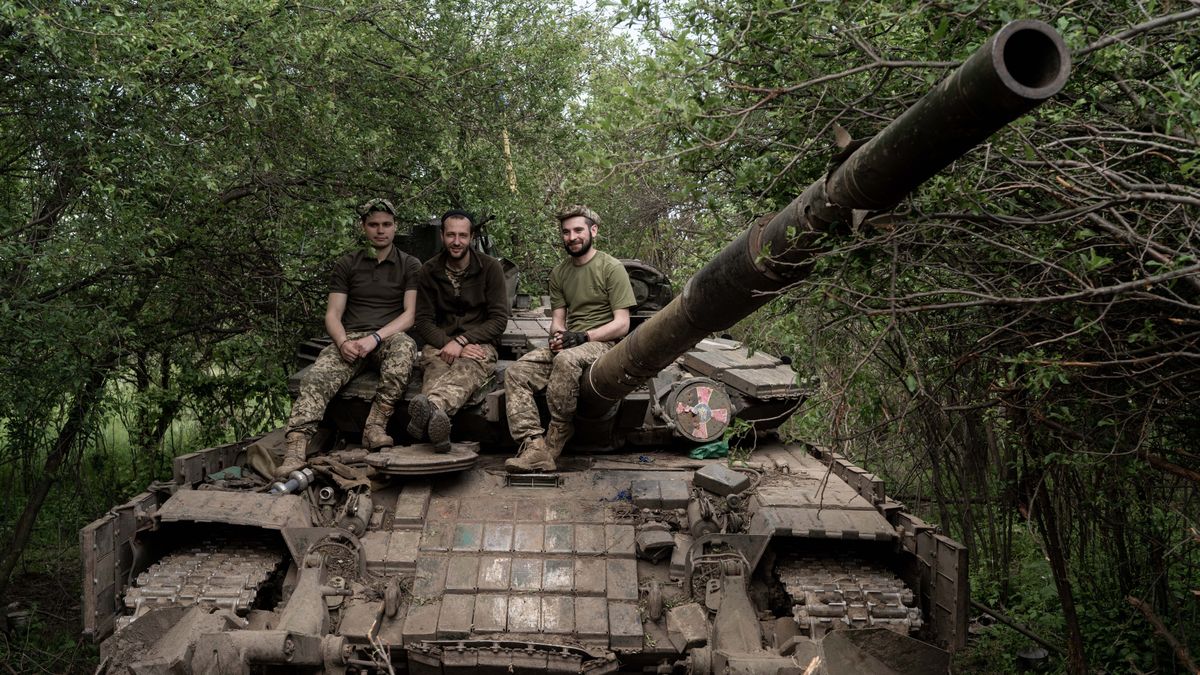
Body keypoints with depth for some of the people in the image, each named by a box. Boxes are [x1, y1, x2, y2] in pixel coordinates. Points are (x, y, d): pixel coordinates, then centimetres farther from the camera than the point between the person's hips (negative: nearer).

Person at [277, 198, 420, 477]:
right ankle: (295, 450, -44)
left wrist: (375, 338, -17)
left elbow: (410, 314, -1)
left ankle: (376, 425, -38)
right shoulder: (347, 264, 16)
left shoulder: (410, 265, 10)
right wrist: (343, 342, -14)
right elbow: (333, 314, 9)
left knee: (405, 346, -39)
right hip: (350, 338, 2)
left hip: (390, 337, -1)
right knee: (317, 377, -29)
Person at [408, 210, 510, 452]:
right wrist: (448, 344, -14)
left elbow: (499, 319, -1)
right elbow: (422, 321, 6)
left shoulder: (490, 267, 4)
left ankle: (431, 406, -74)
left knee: (467, 371, -40)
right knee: (436, 369, -37)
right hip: (440, 344, 2)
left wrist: (461, 341, -15)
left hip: (479, 343, -2)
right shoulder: (429, 270, 10)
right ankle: (434, 415, -73)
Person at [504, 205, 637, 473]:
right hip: (568, 344, 6)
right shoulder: (559, 273, 17)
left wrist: (582, 337, -18)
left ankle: (553, 444, -28)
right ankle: (535, 448, -33)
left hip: (604, 343, -6)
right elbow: (557, 319, 15)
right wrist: (558, 335, -10)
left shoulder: (612, 268, -2)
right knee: (515, 373, -19)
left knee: (566, 359, -39)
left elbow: (622, 324, -7)